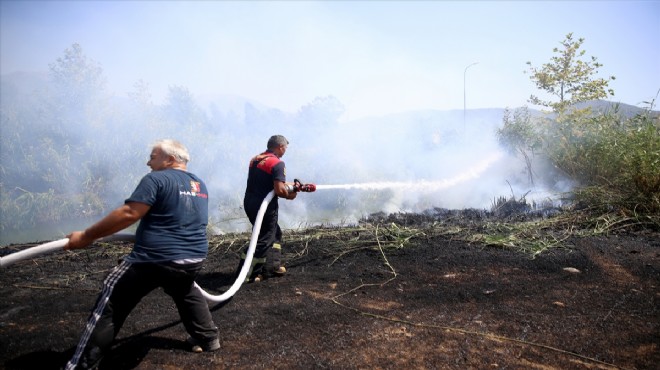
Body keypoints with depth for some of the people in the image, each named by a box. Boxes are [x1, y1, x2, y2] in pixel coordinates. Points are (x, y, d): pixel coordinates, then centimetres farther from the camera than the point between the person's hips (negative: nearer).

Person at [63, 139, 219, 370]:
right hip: (194, 259, 7)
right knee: (186, 293, 35)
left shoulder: (157, 179, -7)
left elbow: (129, 214, -16)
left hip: (155, 259, -7)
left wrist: (87, 236, -11)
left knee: (110, 306, 7)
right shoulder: (200, 186, 15)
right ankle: (207, 338, 38)